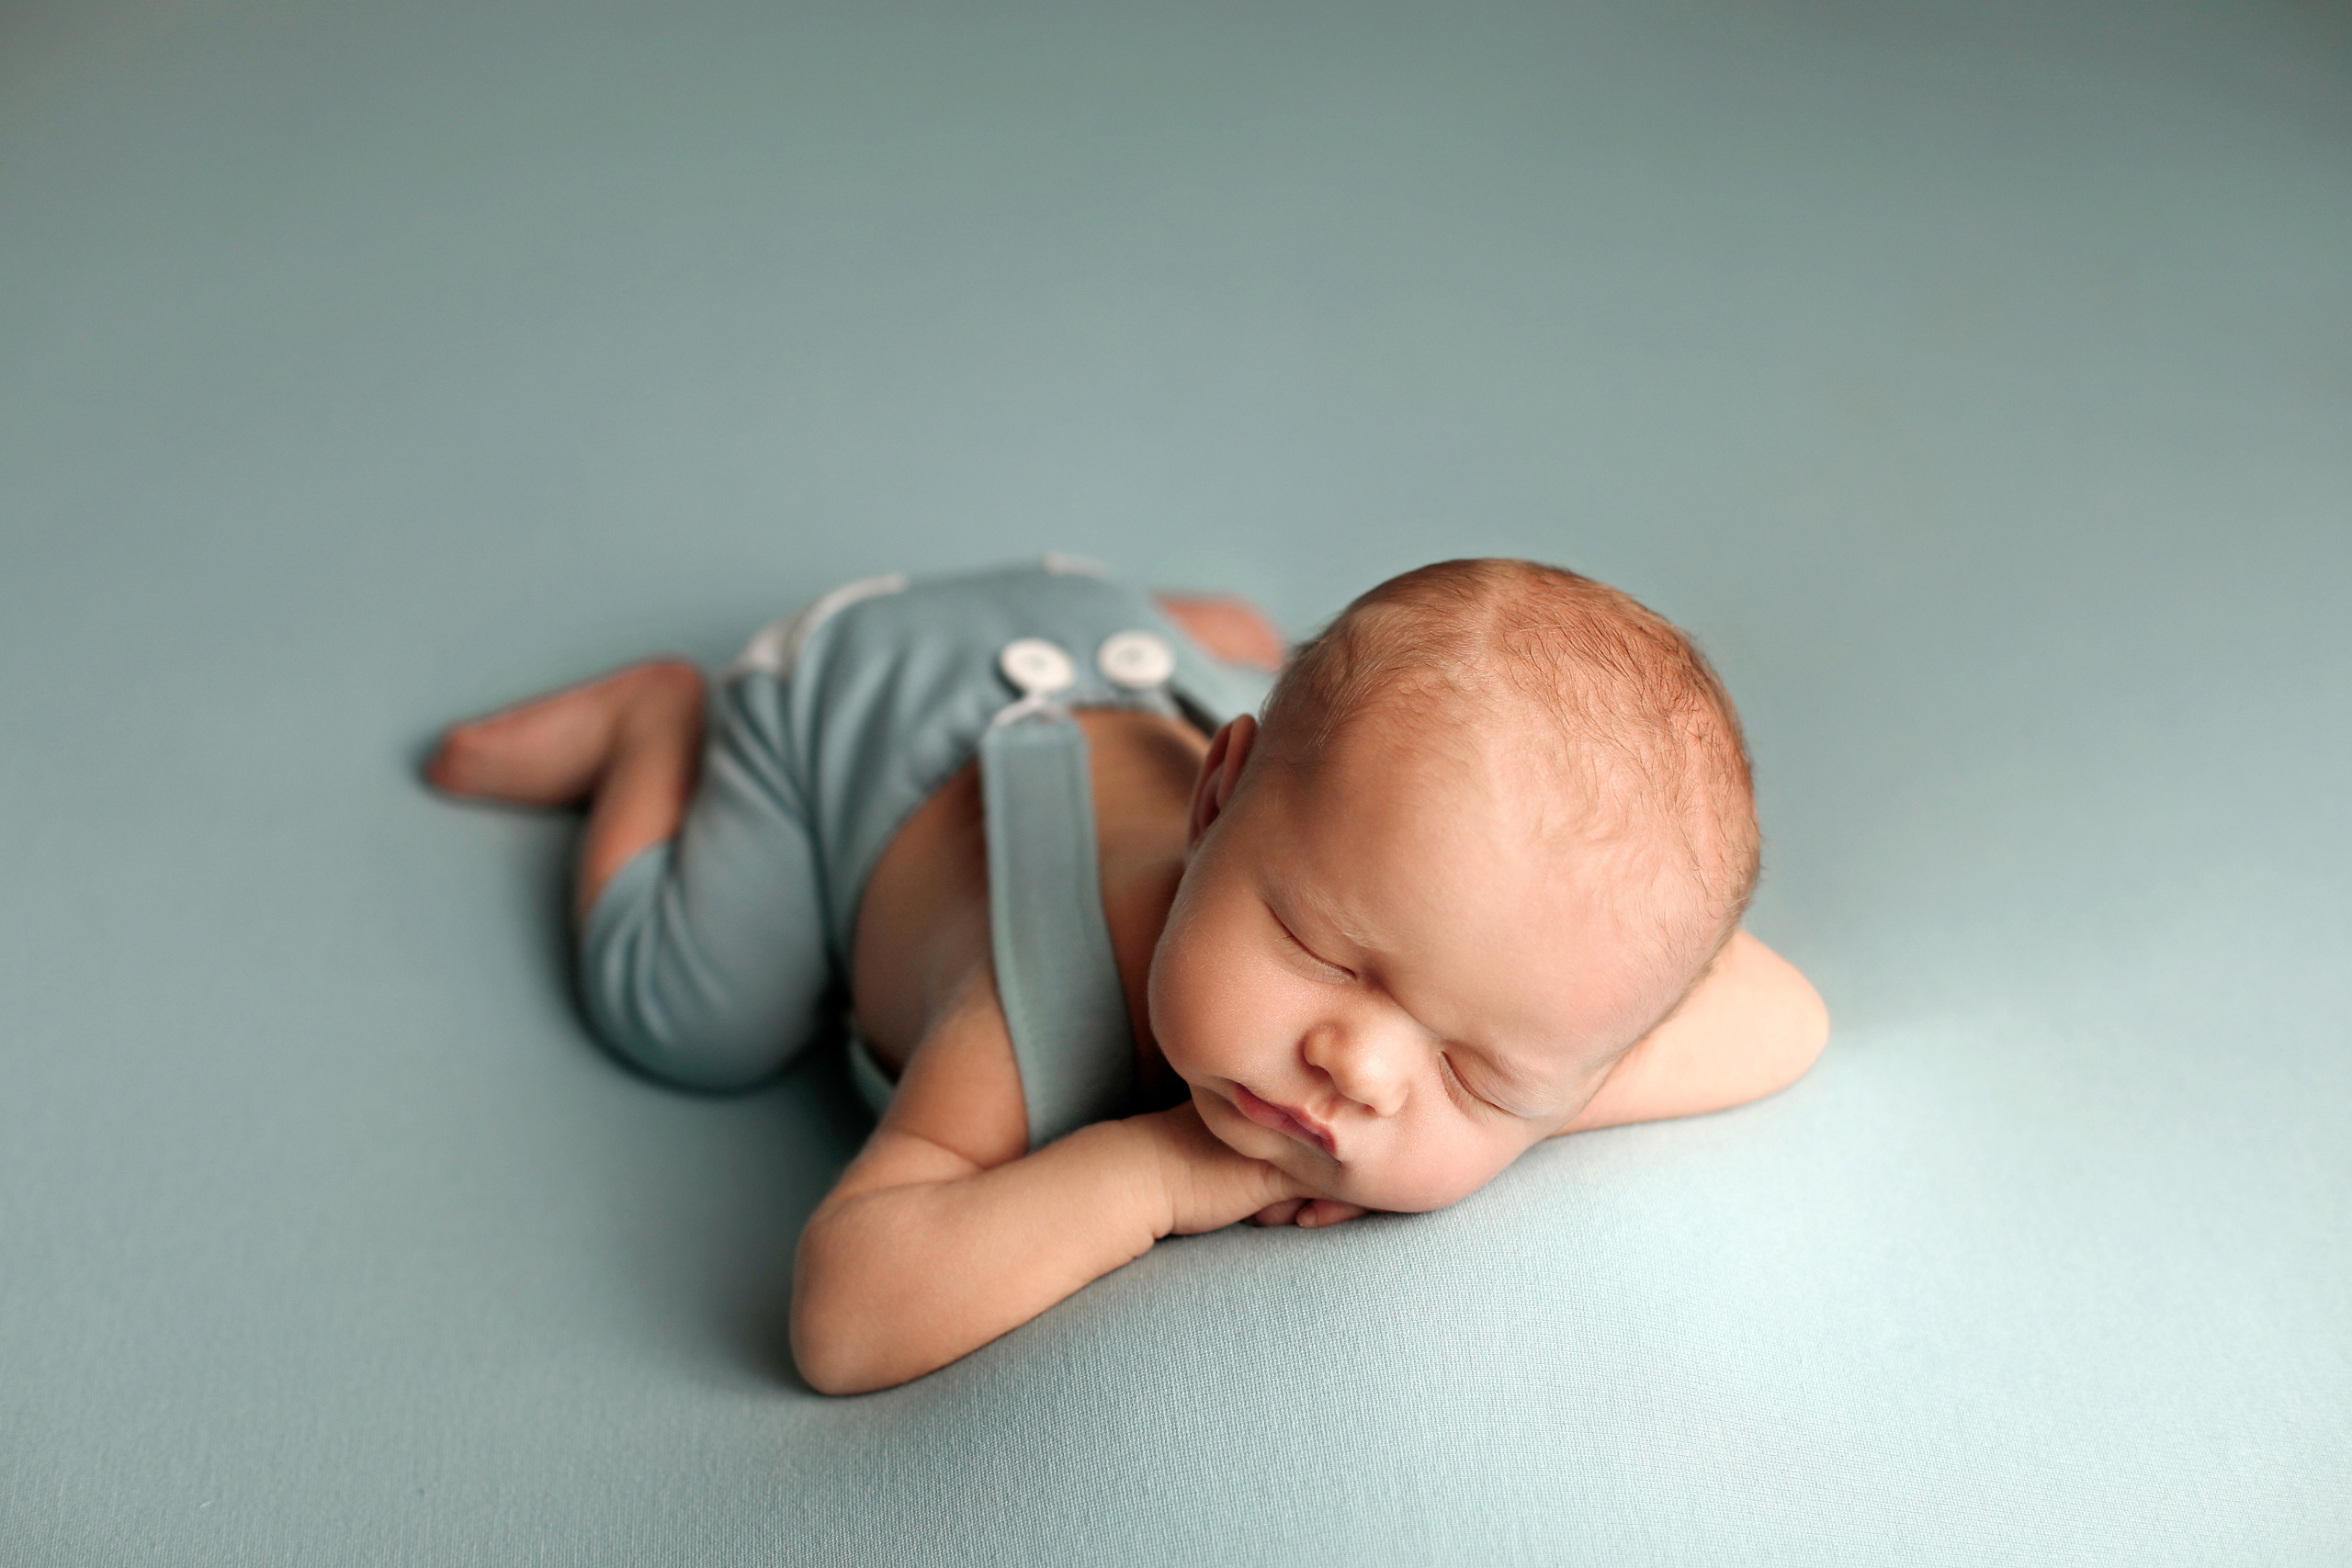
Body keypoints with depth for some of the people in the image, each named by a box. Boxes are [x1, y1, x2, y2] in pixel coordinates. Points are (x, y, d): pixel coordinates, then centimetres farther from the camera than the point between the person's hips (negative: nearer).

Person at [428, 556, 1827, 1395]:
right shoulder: (1046, 1007, -49)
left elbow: (1788, 1018, -32)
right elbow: (844, 1323, -54)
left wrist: (1501, 1108, -45)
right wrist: (1142, 1167, -57)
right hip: (873, 707, -4)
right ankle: (661, 716, 17)